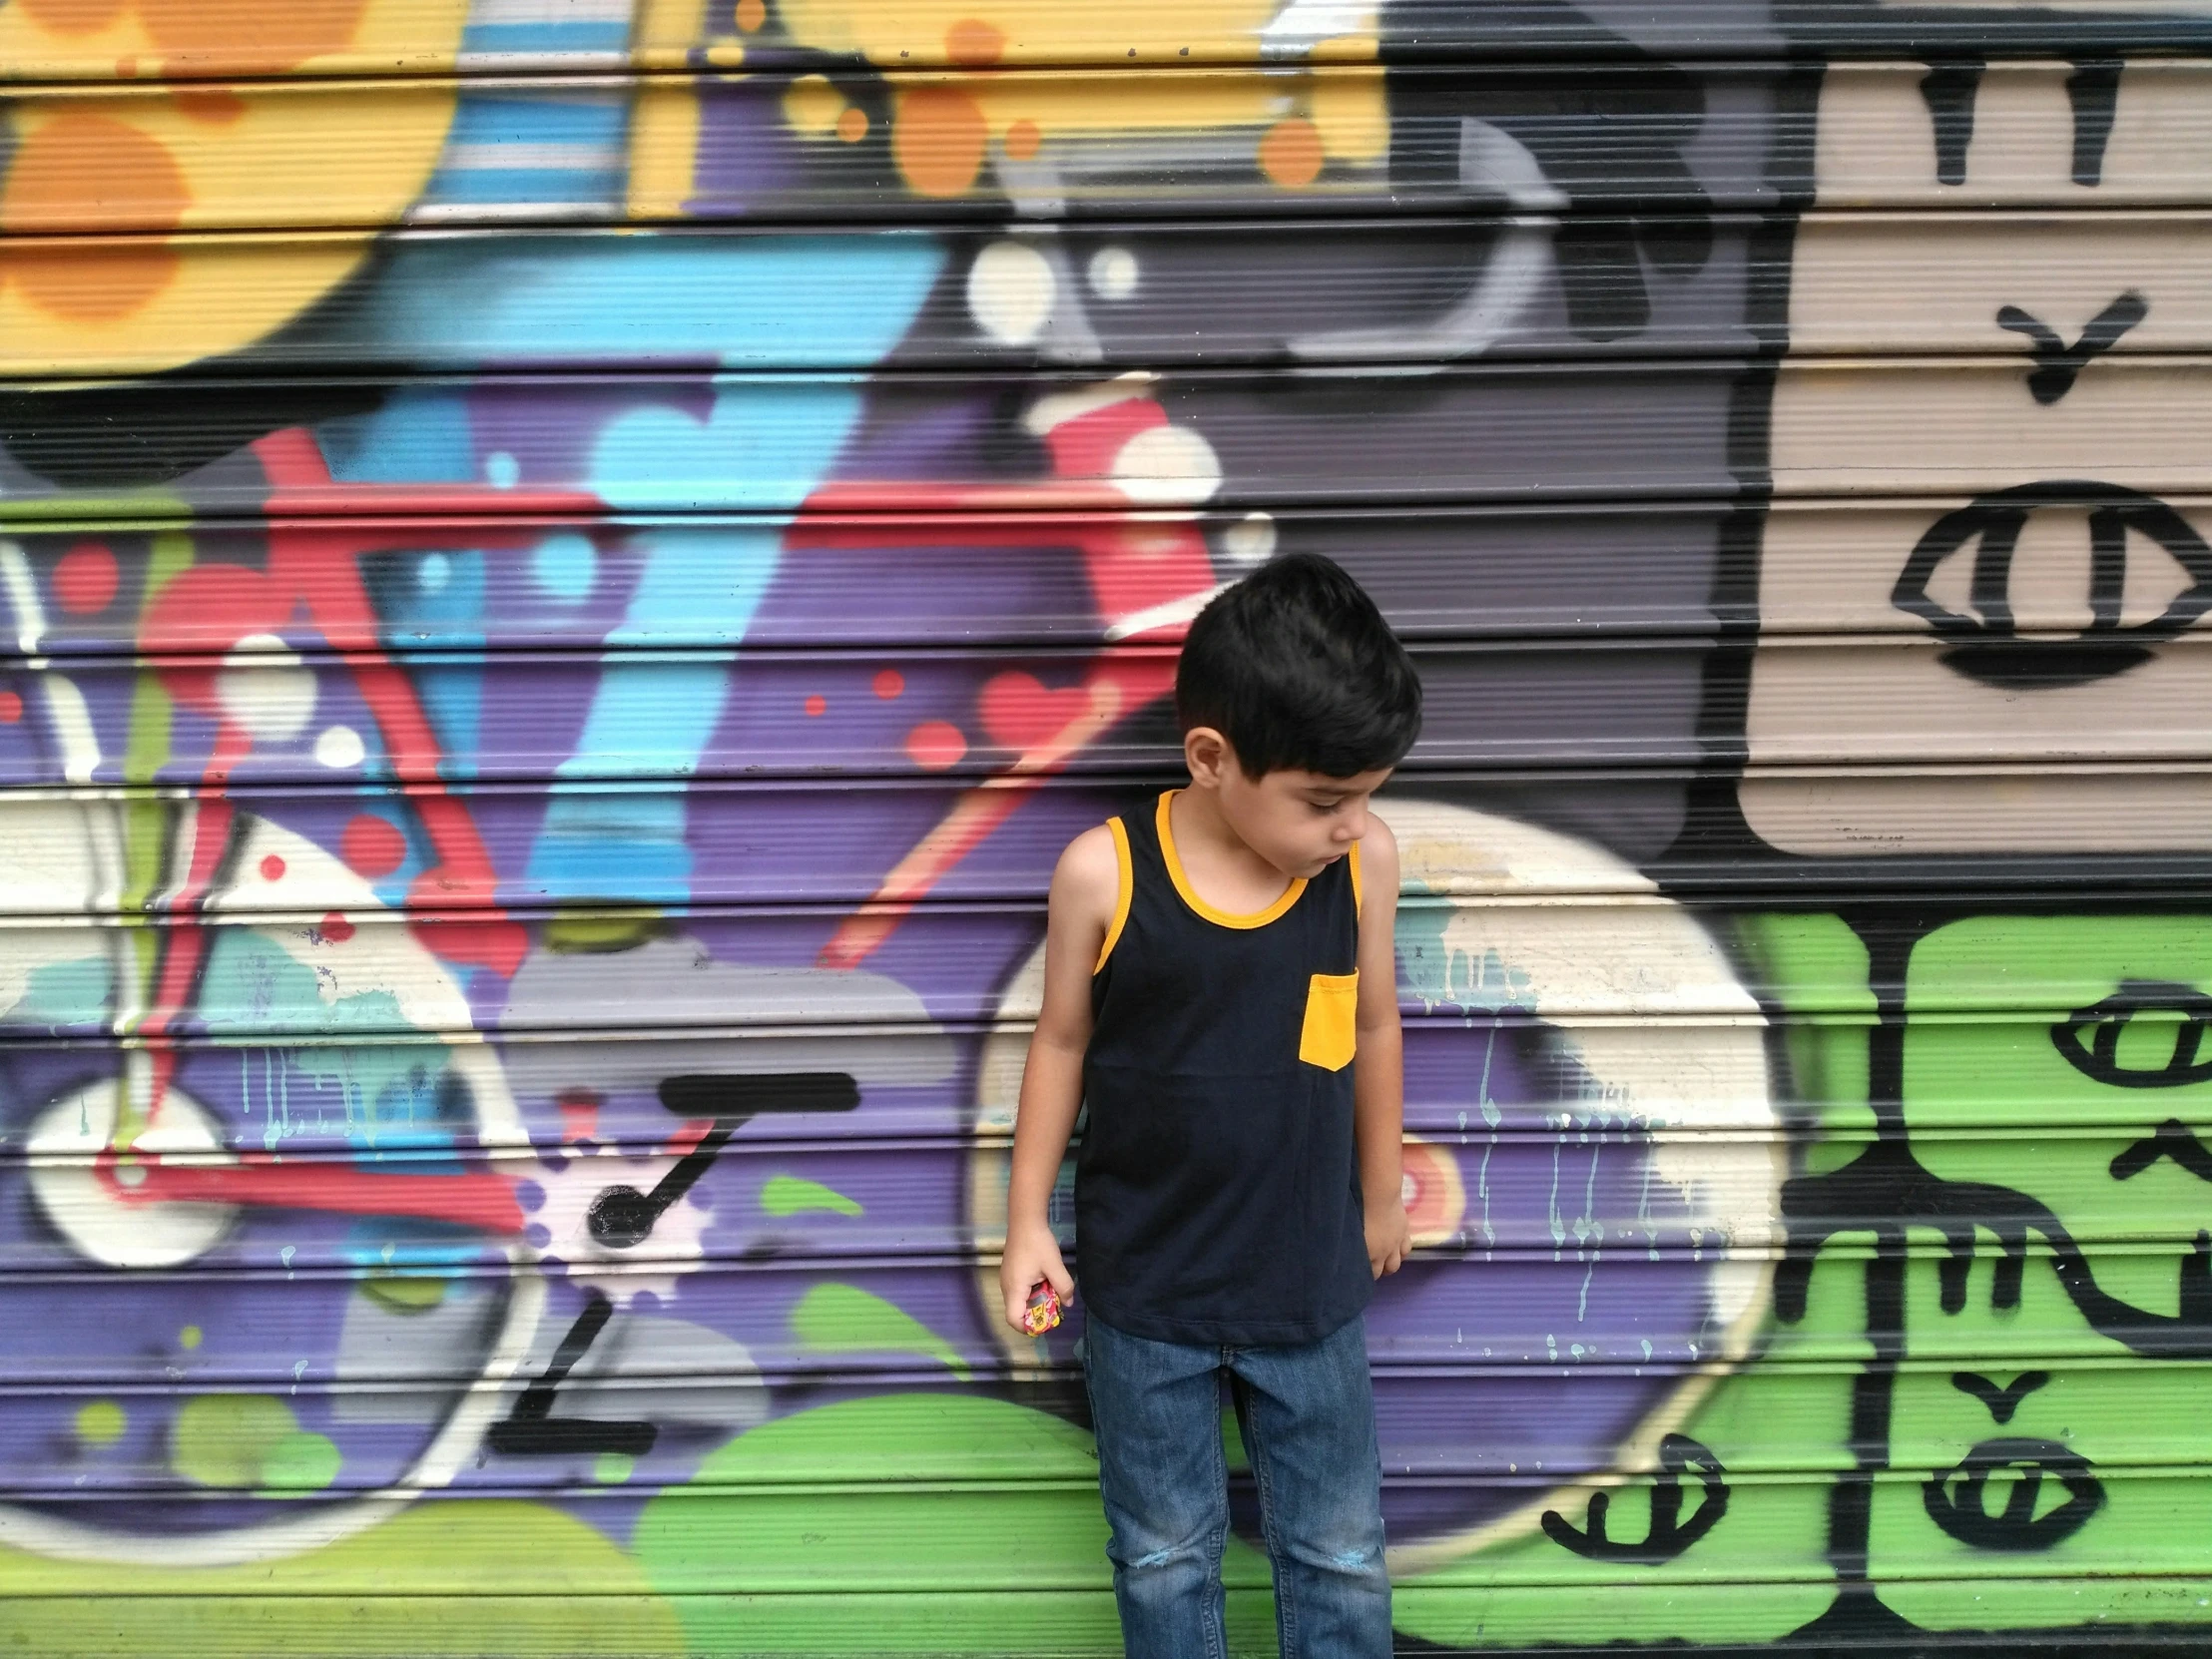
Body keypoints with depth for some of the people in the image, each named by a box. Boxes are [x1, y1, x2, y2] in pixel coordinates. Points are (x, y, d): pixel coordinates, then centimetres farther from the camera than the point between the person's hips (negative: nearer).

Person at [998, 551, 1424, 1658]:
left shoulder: (1365, 862, -12)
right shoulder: (1102, 873, -18)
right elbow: (1062, 1043, -3)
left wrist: (1380, 1197, 15)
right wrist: (1027, 1219, 2)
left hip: (1311, 1281, 2)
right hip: (1144, 1287, -1)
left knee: (1341, 1556, 15)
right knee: (1164, 1554, 17)